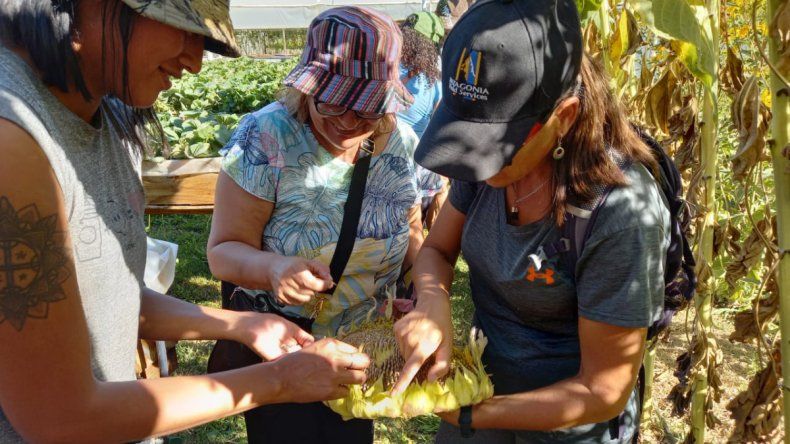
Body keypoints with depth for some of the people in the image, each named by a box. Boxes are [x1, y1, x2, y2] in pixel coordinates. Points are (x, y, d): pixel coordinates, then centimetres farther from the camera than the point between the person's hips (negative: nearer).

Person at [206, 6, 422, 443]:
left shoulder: (400, 141, -9)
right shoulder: (265, 137, -23)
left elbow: (411, 236, 5)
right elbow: (224, 251, -21)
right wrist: (273, 268, -43)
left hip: (366, 342, 5)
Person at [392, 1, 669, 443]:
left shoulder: (622, 214, -31)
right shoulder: (492, 156, -15)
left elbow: (603, 392, -23)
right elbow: (437, 249, 0)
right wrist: (433, 305, -20)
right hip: (481, 385, 5)